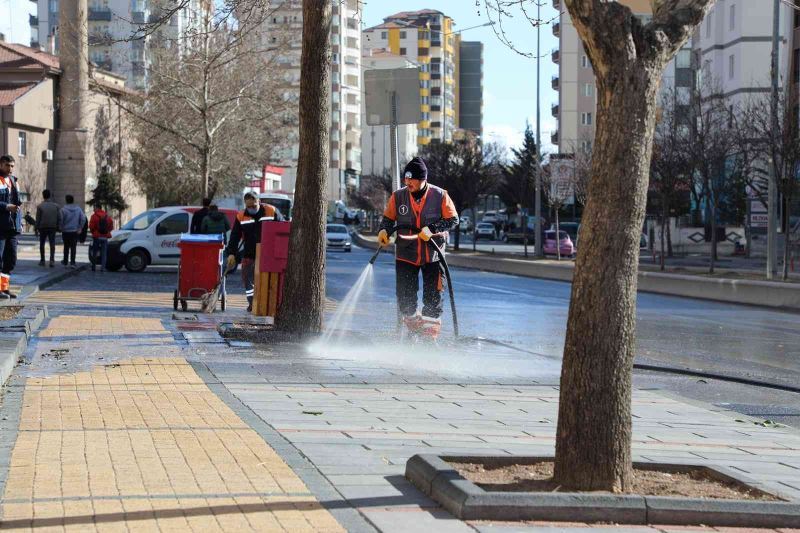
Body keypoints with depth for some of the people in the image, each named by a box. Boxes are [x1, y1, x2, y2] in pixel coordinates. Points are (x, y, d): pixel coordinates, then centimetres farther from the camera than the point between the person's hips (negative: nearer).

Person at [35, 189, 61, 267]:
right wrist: (58, 227, 4)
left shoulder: (40, 206, -4)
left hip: (43, 227, -1)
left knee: (42, 244, 13)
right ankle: (52, 260, -16)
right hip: (53, 228, 1)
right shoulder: (56, 206, 3)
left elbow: (38, 218, -5)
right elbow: (59, 218, 0)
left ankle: (42, 260, 16)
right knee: (52, 244, -1)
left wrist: (37, 227, 1)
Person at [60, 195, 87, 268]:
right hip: (75, 231, 1)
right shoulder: (78, 209, -1)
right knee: (73, 247, 2)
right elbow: (83, 219, -6)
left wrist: (61, 228, 4)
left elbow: (61, 220, -12)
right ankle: (72, 262, -6)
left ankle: (65, 262, 24)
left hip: (66, 231, -1)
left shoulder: (63, 209, -9)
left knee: (66, 247, 13)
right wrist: (80, 228, 2)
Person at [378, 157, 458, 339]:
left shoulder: (440, 196, -7)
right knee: (405, 297, 0)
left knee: (433, 297, 1)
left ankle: (430, 333, 11)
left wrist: (432, 229, -19)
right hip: (405, 254, 1)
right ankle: (413, 326, 22)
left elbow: (453, 220, -5)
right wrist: (384, 231, -15)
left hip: (432, 255, -1)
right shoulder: (398, 197, -2)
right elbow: (388, 218, 7)